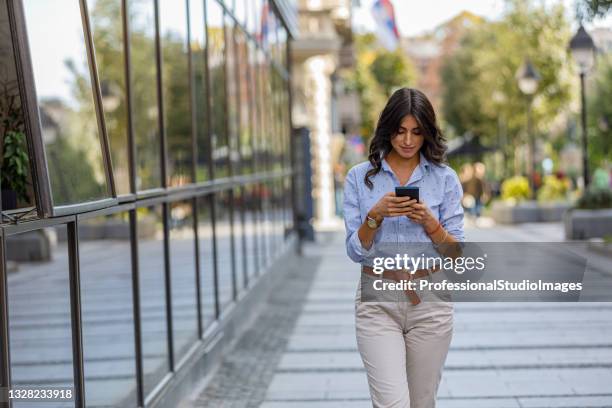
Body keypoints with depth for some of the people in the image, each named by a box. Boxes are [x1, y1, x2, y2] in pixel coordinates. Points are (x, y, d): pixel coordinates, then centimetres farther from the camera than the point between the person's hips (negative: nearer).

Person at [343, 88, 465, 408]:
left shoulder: (445, 178, 2)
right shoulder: (359, 177, 0)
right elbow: (355, 251, -3)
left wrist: (428, 221, -18)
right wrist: (375, 215, -19)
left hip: (430, 300, 1)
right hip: (378, 301, -1)